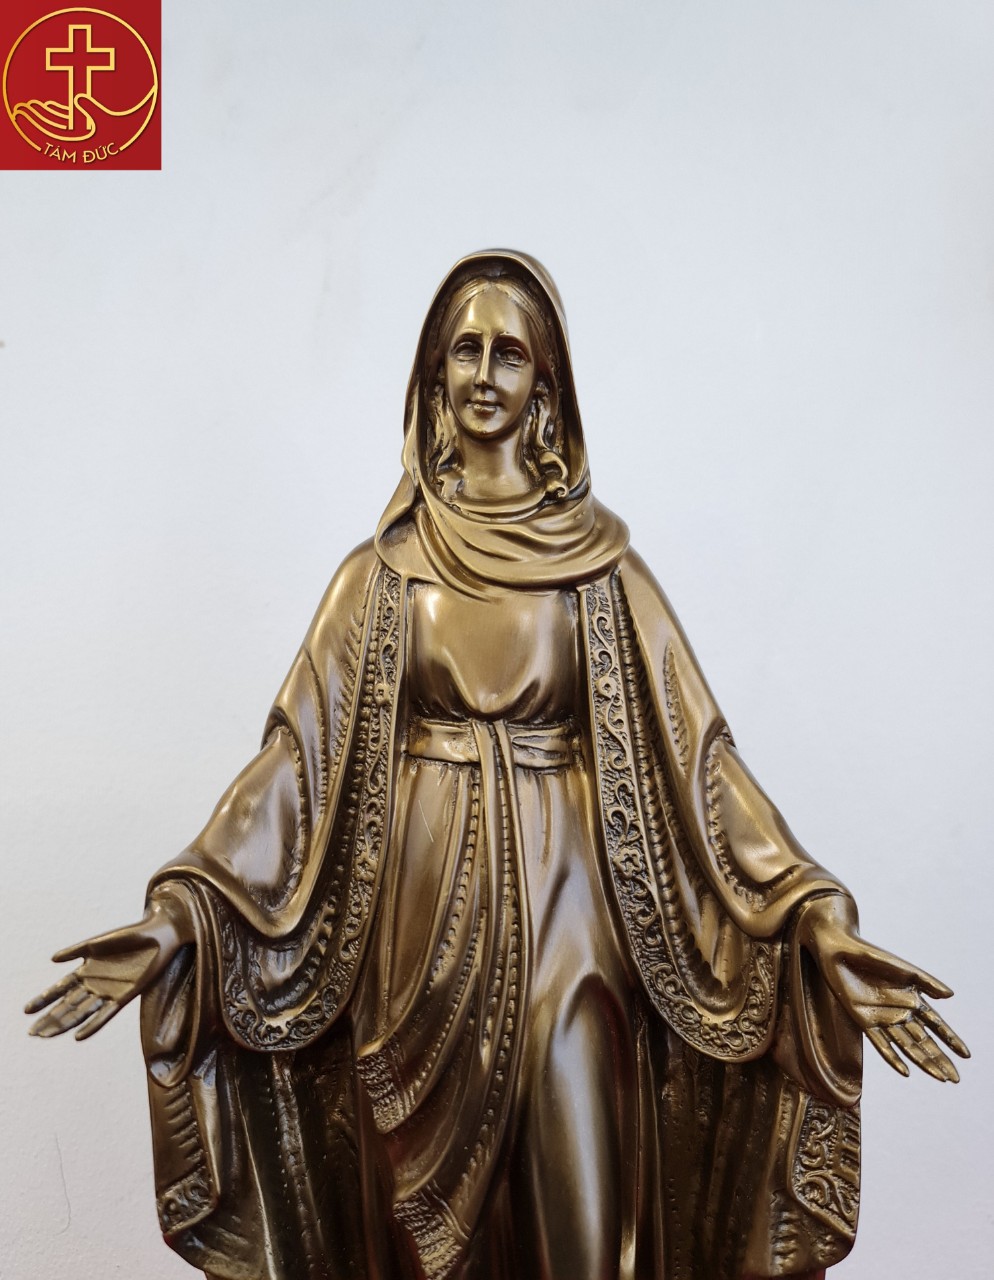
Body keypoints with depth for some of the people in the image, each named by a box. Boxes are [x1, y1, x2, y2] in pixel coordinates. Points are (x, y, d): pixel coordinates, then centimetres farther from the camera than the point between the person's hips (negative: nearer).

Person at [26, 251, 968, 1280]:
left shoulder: (598, 564, 1)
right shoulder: (386, 569, 3)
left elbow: (692, 746, -5)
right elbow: (302, 746, -3)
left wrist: (816, 918, -14)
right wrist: (182, 909, -13)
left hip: (564, 909, 0)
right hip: (427, 920, 1)